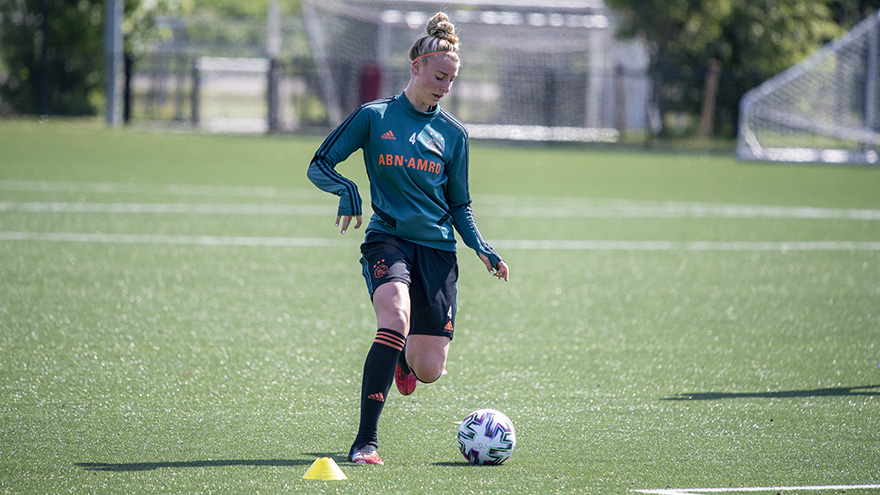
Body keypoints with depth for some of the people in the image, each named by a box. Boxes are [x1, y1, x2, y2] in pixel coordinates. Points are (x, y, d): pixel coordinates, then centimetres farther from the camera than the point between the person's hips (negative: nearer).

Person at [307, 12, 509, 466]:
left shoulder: (453, 134, 9)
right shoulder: (373, 117, 2)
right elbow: (319, 165, 4)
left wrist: (482, 249, 0)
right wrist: (346, 189, -17)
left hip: (437, 249, 3)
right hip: (387, 238, -3)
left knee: (429, 371, -3)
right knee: (395, 319, -33)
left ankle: (405, 355, 38)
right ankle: (366, 440, -28)